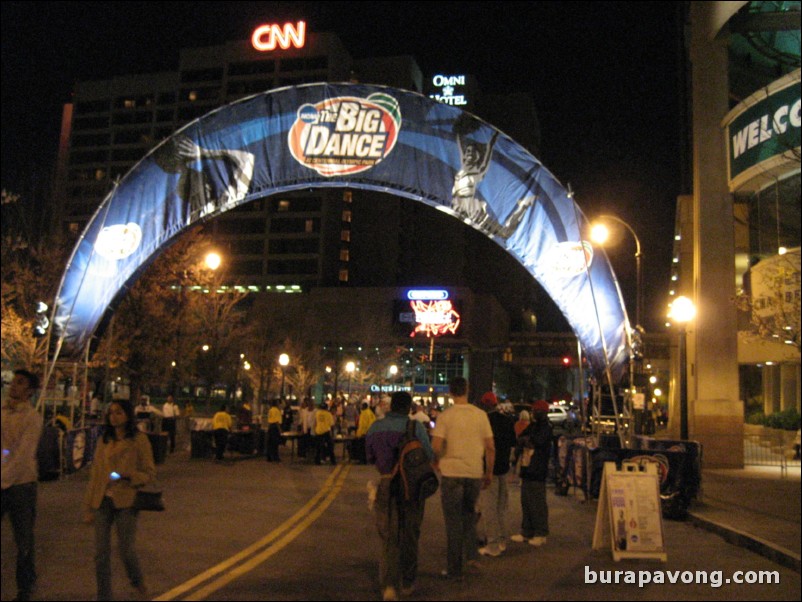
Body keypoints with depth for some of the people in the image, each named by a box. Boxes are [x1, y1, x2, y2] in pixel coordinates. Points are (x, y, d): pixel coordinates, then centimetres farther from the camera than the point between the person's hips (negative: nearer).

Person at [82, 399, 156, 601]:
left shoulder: (139, 440, -4)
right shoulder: (104, 440, 10)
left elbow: (150, 473, -2)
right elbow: (95, 474, 12)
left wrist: (129, 475, -21)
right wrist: (88, 507, 10)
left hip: (125, 501, -4)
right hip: (103, 501, 4)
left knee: (126, 550, 0)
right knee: (101, 553, 4)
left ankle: (137, 581, 32)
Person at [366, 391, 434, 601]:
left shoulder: (375, 427, 0)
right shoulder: (415, 426, -10)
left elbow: (370, 457, 9)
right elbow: (429, 456, -10)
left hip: (386, 484, 1)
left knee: (389, 538, 8)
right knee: (409, 536, 17)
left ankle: (389, 585, -9)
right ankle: (407, 582, 30)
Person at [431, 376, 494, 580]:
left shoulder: (445, 416, -8)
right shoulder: (481, 415, 1)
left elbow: (436, 447, -14)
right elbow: (490, 448, 2)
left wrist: (437, 463, 6)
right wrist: (489, 473, 13)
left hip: (452, 473, -3)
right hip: (475, 473, 3)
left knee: (453, 521, 6)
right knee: (469, 514, 25)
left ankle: (455, 569, 10)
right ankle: (471, 554, 17)